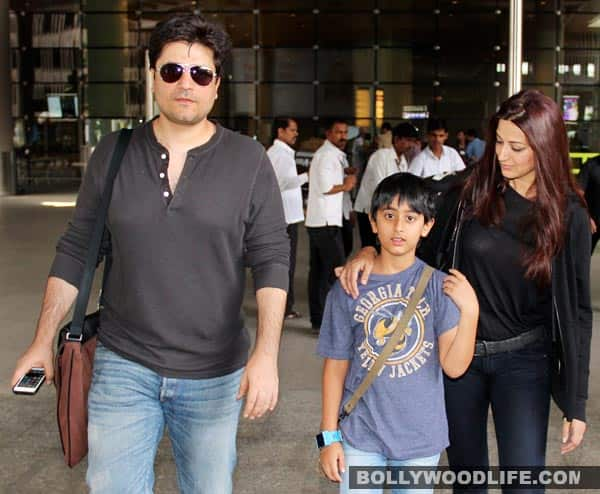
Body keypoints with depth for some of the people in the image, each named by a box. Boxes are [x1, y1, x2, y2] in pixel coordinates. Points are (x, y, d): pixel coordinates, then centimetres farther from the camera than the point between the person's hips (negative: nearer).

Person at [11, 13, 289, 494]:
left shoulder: (248, 160, -7)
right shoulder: (112, 153, 0)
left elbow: (272, 260, -8)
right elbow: (76, 251, 6)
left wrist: (267, 352, -18)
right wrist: (43, 341, 3)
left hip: (216, 374, -1)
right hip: (123, 365, 1)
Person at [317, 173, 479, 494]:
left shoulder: (438, 286, -9)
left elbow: (454, 366, -12)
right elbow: (336, 366, -1)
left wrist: (470, 311, -25)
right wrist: (329, 437, 1)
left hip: (421, 436, 1)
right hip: (361, 436, 0)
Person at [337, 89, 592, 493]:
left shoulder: (568, 214, -7)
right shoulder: (473, 192, -6)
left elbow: (575, 308, -4)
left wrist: (576, 402, -4)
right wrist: (369, 251, -19)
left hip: (524, 359, -1)